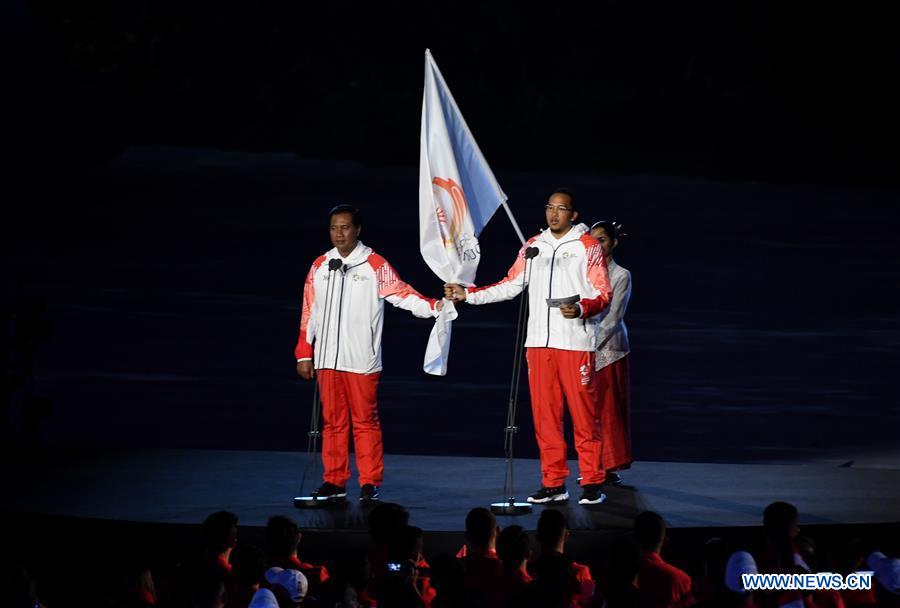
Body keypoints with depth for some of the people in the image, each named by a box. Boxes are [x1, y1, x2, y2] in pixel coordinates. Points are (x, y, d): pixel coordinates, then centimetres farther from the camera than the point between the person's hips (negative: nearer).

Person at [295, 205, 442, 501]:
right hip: (326, 359, 4)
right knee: (333, 420, 7)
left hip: (361, 360, -4)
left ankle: (370, 483, 3)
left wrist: (434, 306, -22)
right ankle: (334, 481, 14)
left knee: (365, 421, -2)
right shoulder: (320, 266, 12)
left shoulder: (375, 265, 0)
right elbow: (309, 313, 14)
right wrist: (304, 353, 12)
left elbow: (402, 294, -6)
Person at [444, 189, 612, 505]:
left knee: (583, 413, -5)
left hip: (576, 342, -5)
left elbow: (603, 293, -4)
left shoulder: (588, 246, 1)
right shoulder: (532, 247, 16)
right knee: (544, 415, 4)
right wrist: (468, 294, 14)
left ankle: (592, 482, 2)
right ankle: (553, 483, 10)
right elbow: (510, 286, 19)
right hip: (539, 341, 5)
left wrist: (581, 309, -22)